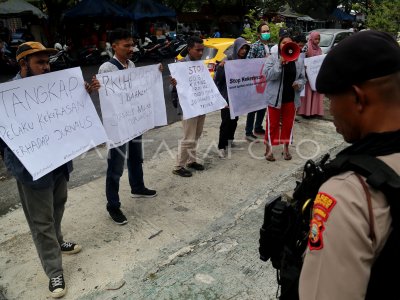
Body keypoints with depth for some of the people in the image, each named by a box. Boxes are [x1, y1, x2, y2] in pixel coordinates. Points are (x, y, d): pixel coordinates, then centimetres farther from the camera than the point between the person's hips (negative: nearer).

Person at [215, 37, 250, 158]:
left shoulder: (244, 61, 5)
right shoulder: (228, 60, -12)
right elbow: (217, 78, -14)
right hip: (227, 95, -6)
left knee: (235, 118, 15)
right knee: (226, 120, -6)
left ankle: (230, 139, 34)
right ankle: (221, 147, -1)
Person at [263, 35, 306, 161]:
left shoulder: (299, 59, 6)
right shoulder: (272, 58, -4)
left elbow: (302, 78, 10)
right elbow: (267, 75, -17)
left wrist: (299, 84, -12)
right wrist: (280, 63, -24)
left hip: (292, 98, 3)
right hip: (275, 97, -3)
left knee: (288, 124, 12)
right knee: (272, 124, 4)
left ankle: (286, 148, 27)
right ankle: (269, 149, 16)